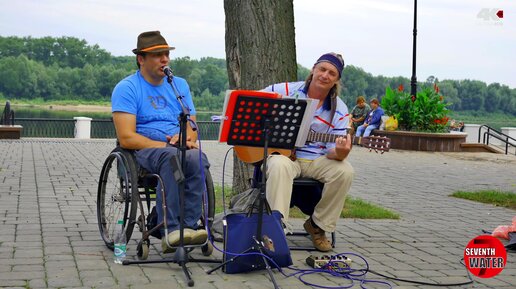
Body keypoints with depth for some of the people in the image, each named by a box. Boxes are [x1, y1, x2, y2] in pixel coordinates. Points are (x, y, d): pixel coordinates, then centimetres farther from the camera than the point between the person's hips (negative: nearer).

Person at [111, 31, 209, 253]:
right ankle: (171, 230, -42)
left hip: (180, 149, 4)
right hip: (144, 151, -4)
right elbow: (126, 138, -10)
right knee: (171, 156, -38)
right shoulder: (126, 88, 1)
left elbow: (192, 127, 15)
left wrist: (186, 138, -10)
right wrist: (165, 144, -16)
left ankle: (187, 227, -37)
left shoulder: (179, 85, 18)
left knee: (197, 158, -32)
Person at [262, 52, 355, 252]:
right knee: (279, 166, -38)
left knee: (345, 171, -24)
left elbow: (332, 150, -2)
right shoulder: (286, 91, -1)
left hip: (316, 160, 3)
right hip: (282, 154, -3)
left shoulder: (339, 111, 2)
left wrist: (339, 153, -28)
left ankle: (317, 224, -5)